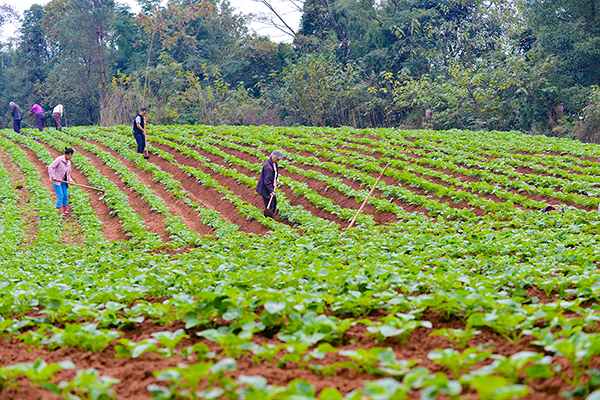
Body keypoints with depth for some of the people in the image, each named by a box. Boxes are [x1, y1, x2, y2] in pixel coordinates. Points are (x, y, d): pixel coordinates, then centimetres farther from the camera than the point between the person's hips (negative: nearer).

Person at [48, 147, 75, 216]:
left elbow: (68, 173, 18)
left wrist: (70, 180, 2)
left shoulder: (69, 162, 9)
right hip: (56, 180, -7)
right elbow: (50, 167, -16)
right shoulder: (59, 159, -15)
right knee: (60, 196, -10)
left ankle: (65, 210, 20)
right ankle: (59, 211, -3)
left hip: (63, 180, 7)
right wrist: (52, 176, -23)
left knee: (66, 196, 7)